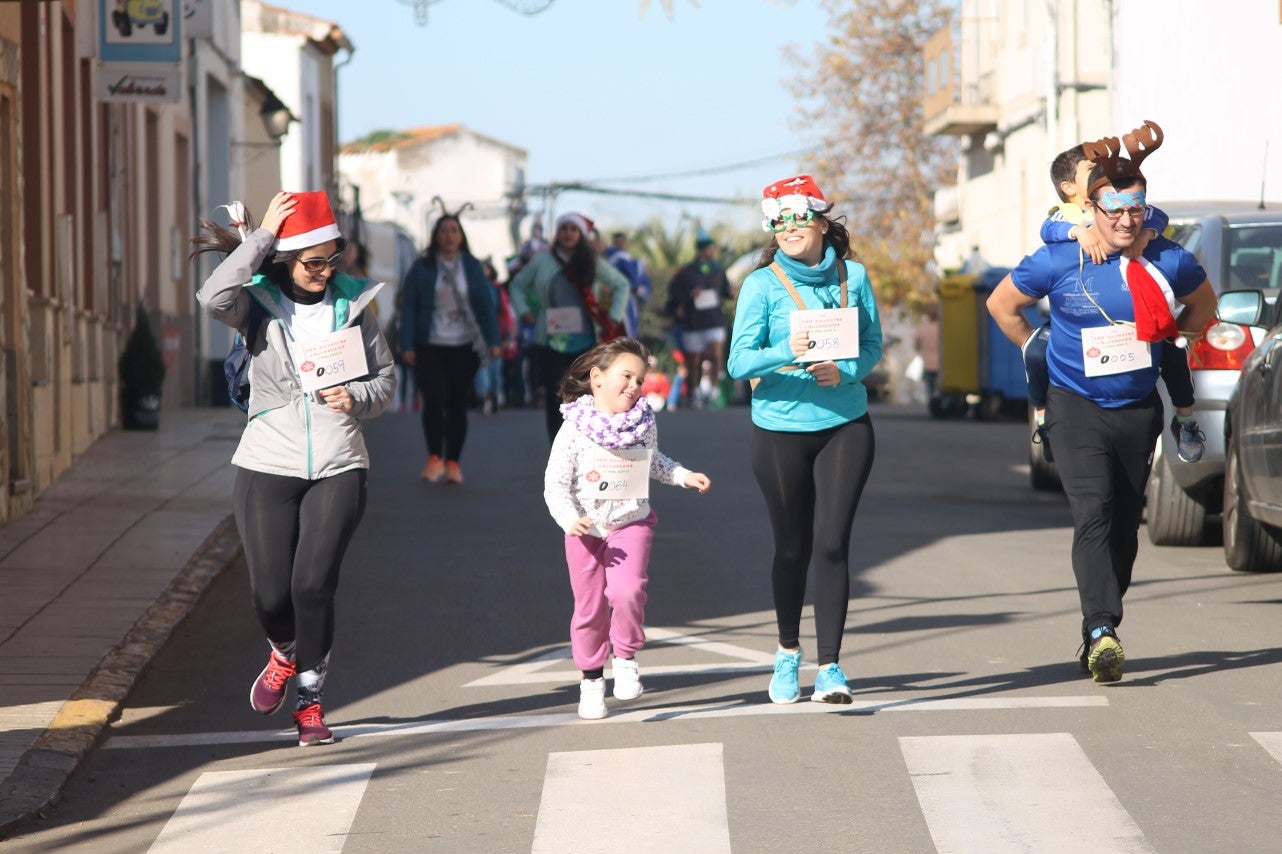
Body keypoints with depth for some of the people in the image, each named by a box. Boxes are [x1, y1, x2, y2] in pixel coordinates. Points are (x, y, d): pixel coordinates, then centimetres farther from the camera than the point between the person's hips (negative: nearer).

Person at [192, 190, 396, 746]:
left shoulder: (353, 304, 3)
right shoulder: (259, 303, -2)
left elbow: (385, 378, 12)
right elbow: (214, 298, -26)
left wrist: (357, 398, -10)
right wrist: (259, 236, -23)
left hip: (337, 469, 0)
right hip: (267, 468, 0)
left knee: (313, 584, -11)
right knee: (270, 593, -1)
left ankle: (310, 702, 6)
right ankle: (285, 654, 35)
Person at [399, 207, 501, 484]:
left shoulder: (472, 267, 7)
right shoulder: (421, 268, 3)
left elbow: (487, 304, 6)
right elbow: (408, 308, 2)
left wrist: (493, 341, -3)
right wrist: (407, 346, -5)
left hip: (464, 347, 1)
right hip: (430, 347, -1)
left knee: (457, 404, 4)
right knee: (434, 399, -15)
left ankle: (453, 462, 12)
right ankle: (434, 458, -2)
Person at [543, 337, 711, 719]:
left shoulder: (644, 423, -2)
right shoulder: (575, 429, -13)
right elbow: (555, 484, -12)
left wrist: (684, 476, 7)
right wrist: (570, 519, -27)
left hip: (631, 523, 1)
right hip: (586, 530, -1)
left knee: (628, 591, -21)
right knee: (590, 606, 6)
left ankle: (625, 658, 3)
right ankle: (591, 678, 24)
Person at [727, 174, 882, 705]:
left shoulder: (852, 276, 2)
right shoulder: (762, 284, -6)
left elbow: (873, 345, 7)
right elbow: (739, 362, -12)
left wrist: (843, 371, -14)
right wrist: (787, 353, -30)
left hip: (845, 426, 1)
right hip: (781, 428, -1)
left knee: (832, 543, -7)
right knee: (792, 546, 9)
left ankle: (829, 667, -4)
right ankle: (788, 653, 30)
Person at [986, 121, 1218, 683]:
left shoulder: (1168, 262, -5)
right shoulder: (1058, 262, -10)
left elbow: (1202, 304, 17)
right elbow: (1001, 304, 6)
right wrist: (1041, 352, 9)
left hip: (1139, 409, 3)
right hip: (1077, 406, -3)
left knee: (1125, 526, 8)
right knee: (1094, 517, -18)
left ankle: (1100, 637, 21)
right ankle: (1102, 632, -28)